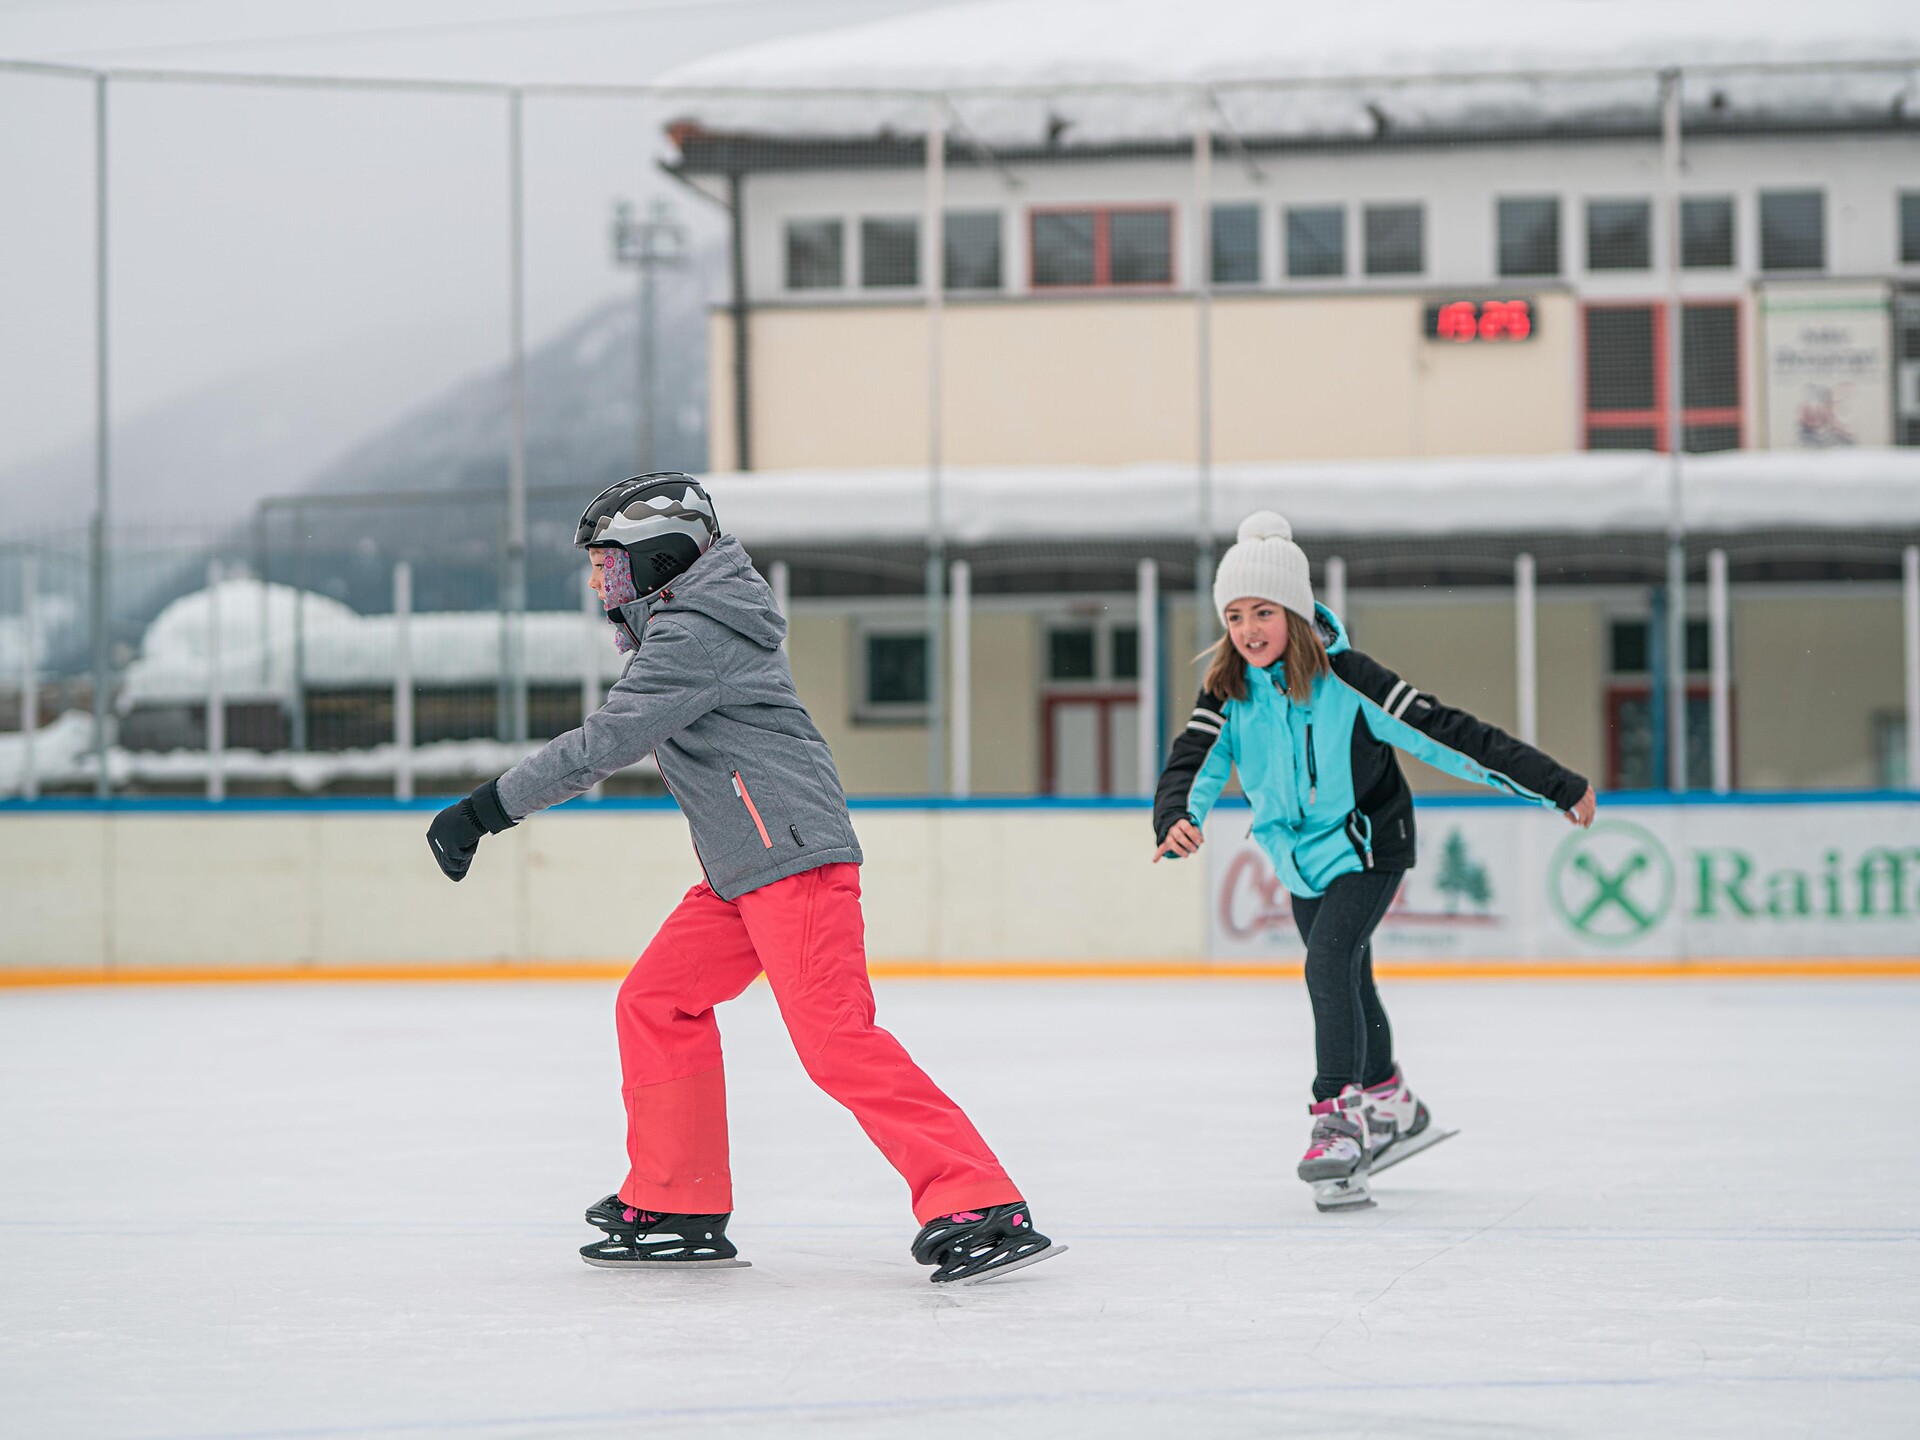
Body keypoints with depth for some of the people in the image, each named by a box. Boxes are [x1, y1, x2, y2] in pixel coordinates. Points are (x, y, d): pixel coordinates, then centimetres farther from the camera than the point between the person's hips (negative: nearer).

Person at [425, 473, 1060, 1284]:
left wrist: (487, 808, -15)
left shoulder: (695, 634, -12)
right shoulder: (680, 629, 21)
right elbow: (614, 741, 30)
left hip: (794, 859, -11)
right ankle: (677, 1211, 17)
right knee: (656, 1004, 12)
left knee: (835, 1040, -18)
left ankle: (983, 1209, -22)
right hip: (740, 873, 11)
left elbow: (604, 744, -17)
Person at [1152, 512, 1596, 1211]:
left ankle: (1338, 1123, -22)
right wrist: (1177, 820, -47)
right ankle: (1392, 1107, 42)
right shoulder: (1228, 691, -12)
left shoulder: (1344, 678, -26)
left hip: (1366, 848, -6)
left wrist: (1557, 786, -22)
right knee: (1344, 981, 21)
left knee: (1329, 965, -25)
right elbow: (1191, 763, -22)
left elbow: (1444, 733, -25)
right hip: (1301, 857, 6)